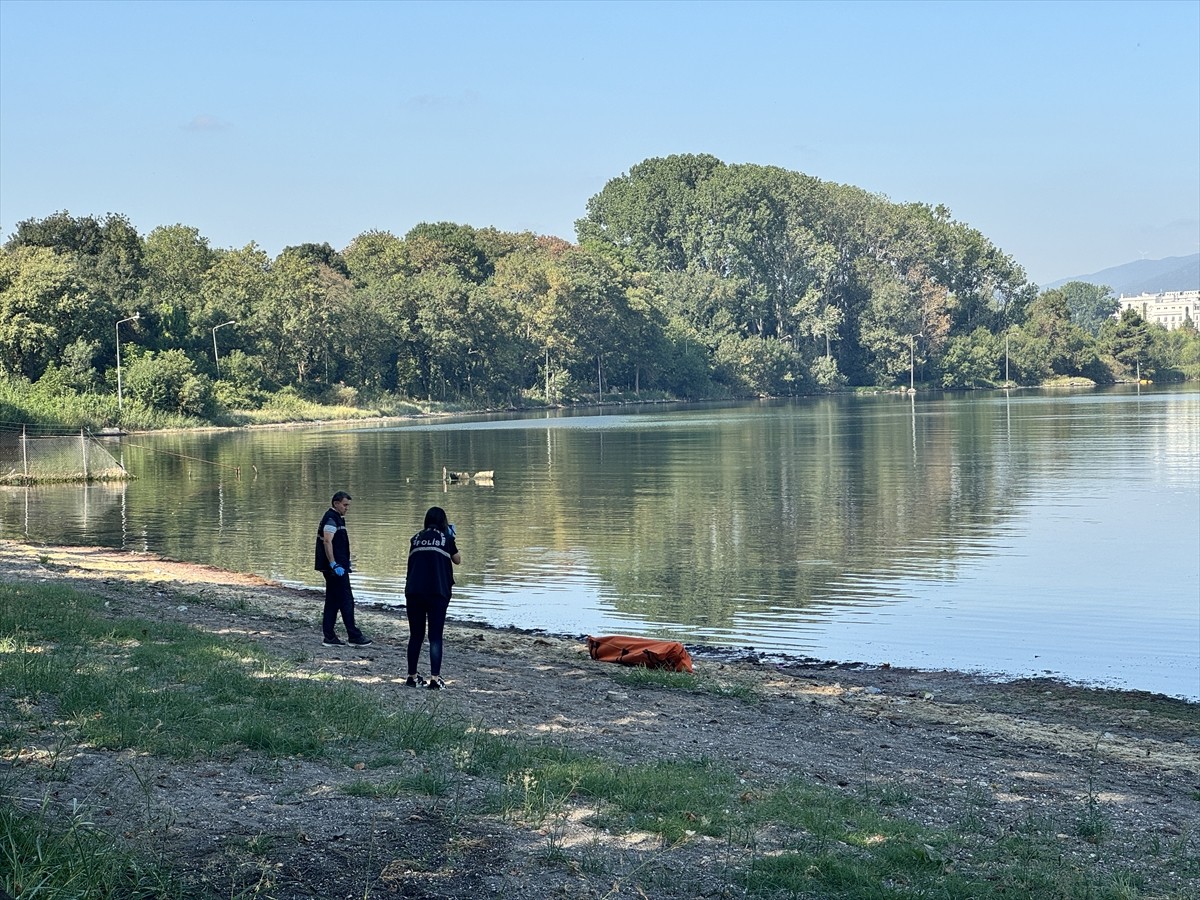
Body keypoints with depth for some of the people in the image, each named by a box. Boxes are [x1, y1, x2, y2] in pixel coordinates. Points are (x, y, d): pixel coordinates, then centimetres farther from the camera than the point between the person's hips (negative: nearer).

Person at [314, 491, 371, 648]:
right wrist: (334, 565, -27)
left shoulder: (337, 518, 19)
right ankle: (353, 636, -4)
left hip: (335, 567, 11)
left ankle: (329, 637, 12)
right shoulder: (331, 518, -14)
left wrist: (345, 561, 28)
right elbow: (327, 542, -23)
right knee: (346, 601, -7)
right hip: (336, 567, -11)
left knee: (333, 602, 10)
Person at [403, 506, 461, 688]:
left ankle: (412, 677, 14)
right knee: (435, 636, -1)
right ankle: (435, 678, -9)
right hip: (437, 593, -3)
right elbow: (458, 560, 17)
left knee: (416, 635, 12)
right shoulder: (446, 538, 3)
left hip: (414, 591, 3)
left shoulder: (416, 538, 11)